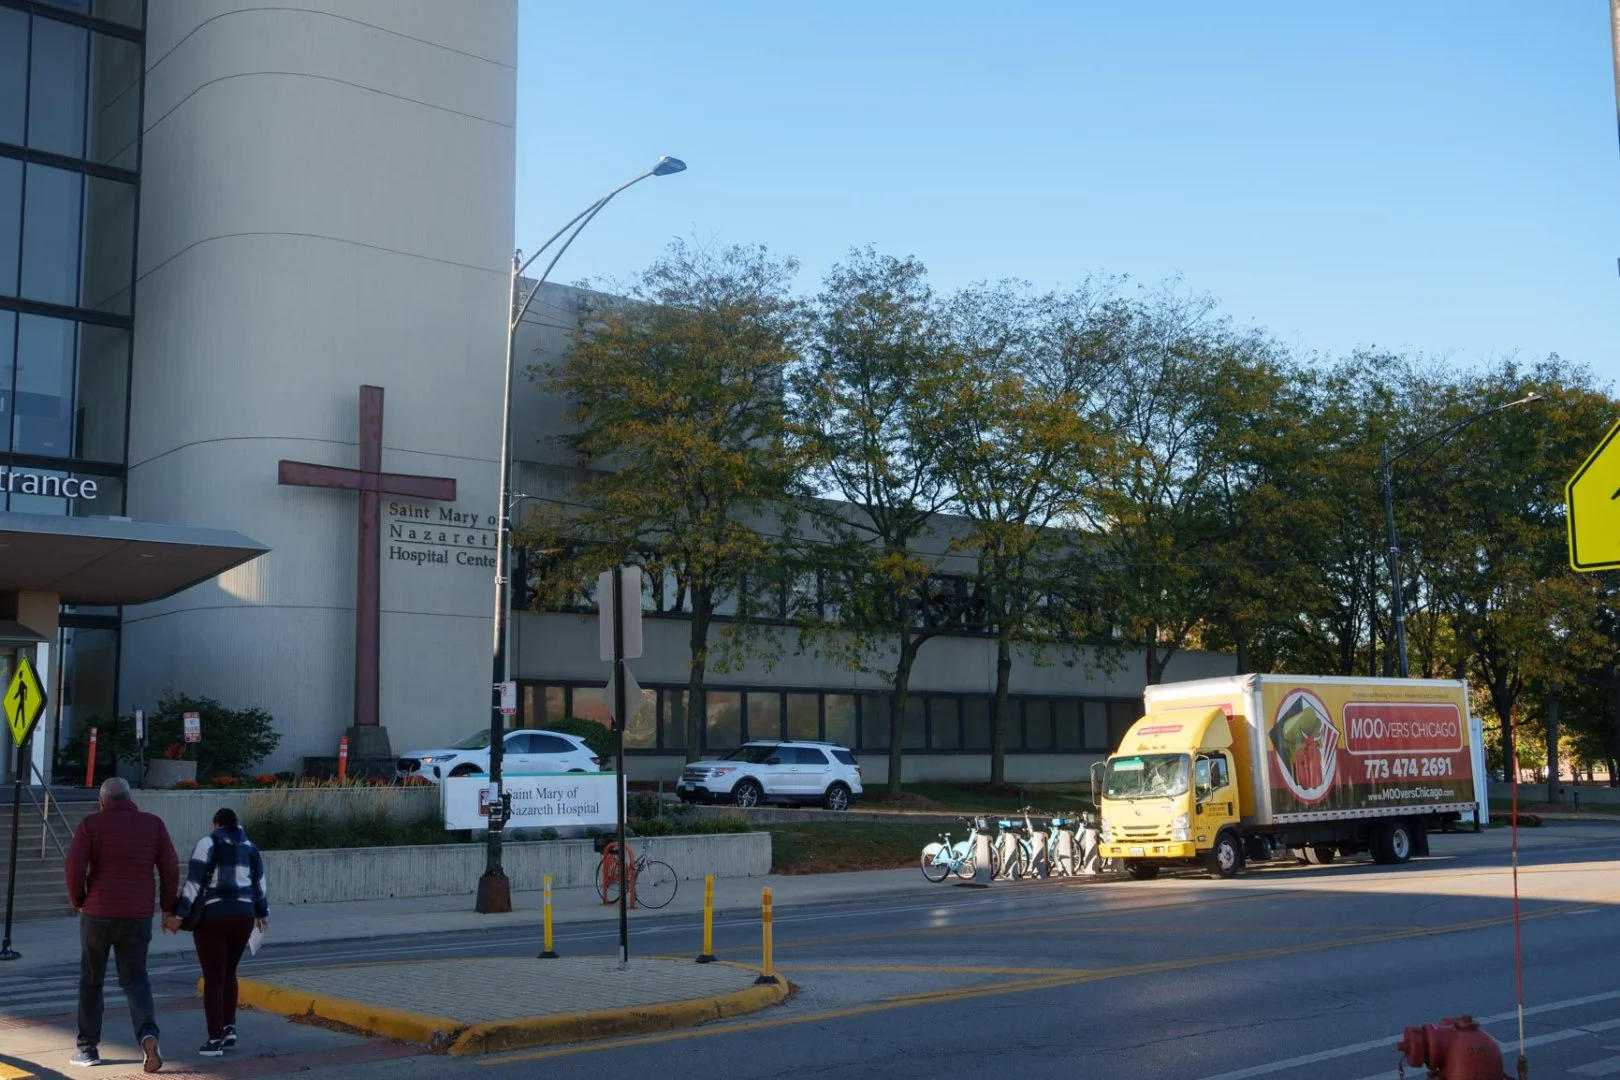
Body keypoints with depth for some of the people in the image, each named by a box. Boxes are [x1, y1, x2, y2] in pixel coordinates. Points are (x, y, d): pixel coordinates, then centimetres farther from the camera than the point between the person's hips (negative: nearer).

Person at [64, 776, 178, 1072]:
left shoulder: (90, 824, 0)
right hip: (138, 917, 1)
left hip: (98, 914, -1)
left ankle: (88, 1047, 21)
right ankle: (148, 1035, -16)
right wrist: (168, 908, 12)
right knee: (135, 980, 8)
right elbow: (170, 870, 1)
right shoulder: (154, 824, 5)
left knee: (91, 980, 16)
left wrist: (78, 901, 7)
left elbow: (74, 868, -10)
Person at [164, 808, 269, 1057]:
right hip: (242, 916, 4)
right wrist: (262, 914, 24)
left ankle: (215, 1040, -1)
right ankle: (229, 1028, 10)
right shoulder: (250, 846, 11)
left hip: (211, 917, -4)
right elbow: (259, 883, 12)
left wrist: (178, 915, -10)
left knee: (213, 978, 2)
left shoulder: (208, 843, -3)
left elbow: (194, 882, -11)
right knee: (228, 972, 20)